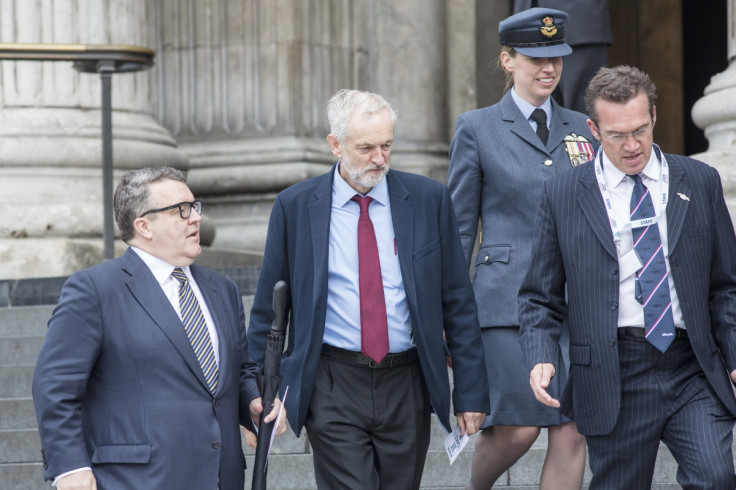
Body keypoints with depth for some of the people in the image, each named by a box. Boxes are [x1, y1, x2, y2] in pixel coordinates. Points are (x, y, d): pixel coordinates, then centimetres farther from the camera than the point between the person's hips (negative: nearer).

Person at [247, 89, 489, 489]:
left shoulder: (429, 199, 2)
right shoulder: (295, 207, 0)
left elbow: (458, 304, 5)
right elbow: (268, 309, 7)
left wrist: (471, 392, 3)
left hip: (407, 385, 2)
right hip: (333, 386, -2)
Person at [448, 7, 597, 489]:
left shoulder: (580, 128, 14)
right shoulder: (477, 129, 4)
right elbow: (459, 227, 5)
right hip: (509, 298, -4)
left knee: (574, 432, -4)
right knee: (519, 427, -11)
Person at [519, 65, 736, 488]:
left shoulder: (701, 183, 8)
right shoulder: (563, 195, 5)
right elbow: (541, 296, 8)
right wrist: (542, 357, -10)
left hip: (694, 371, 1)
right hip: (614, 381, -1)